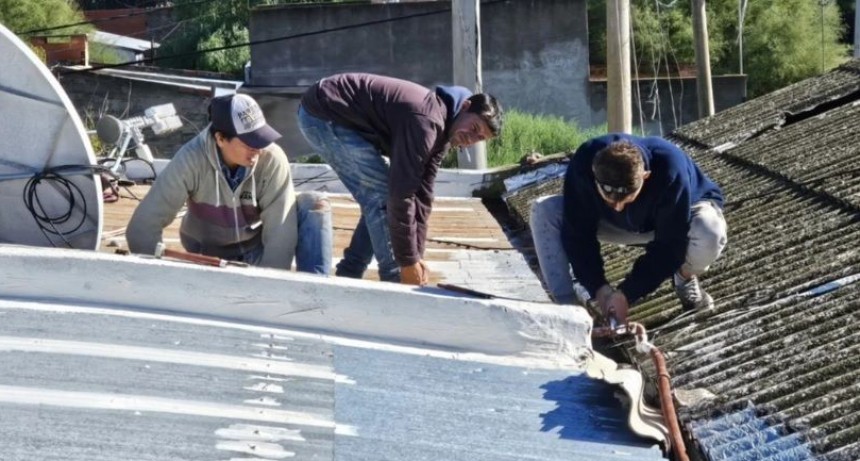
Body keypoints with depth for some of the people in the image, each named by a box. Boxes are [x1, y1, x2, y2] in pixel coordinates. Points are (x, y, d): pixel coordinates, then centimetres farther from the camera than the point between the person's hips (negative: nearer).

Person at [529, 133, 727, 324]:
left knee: (710, 233, -40)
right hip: (620, 223, 3)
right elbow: (579, 233, -22)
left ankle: (685, 277, -5)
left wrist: (627, 293, -34)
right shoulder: (584, 163, -34)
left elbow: (669, 247, -32)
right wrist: (598, 287, -29)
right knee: (543, 211, -21)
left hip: (676, 221, -3)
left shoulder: (670, 170, -41)